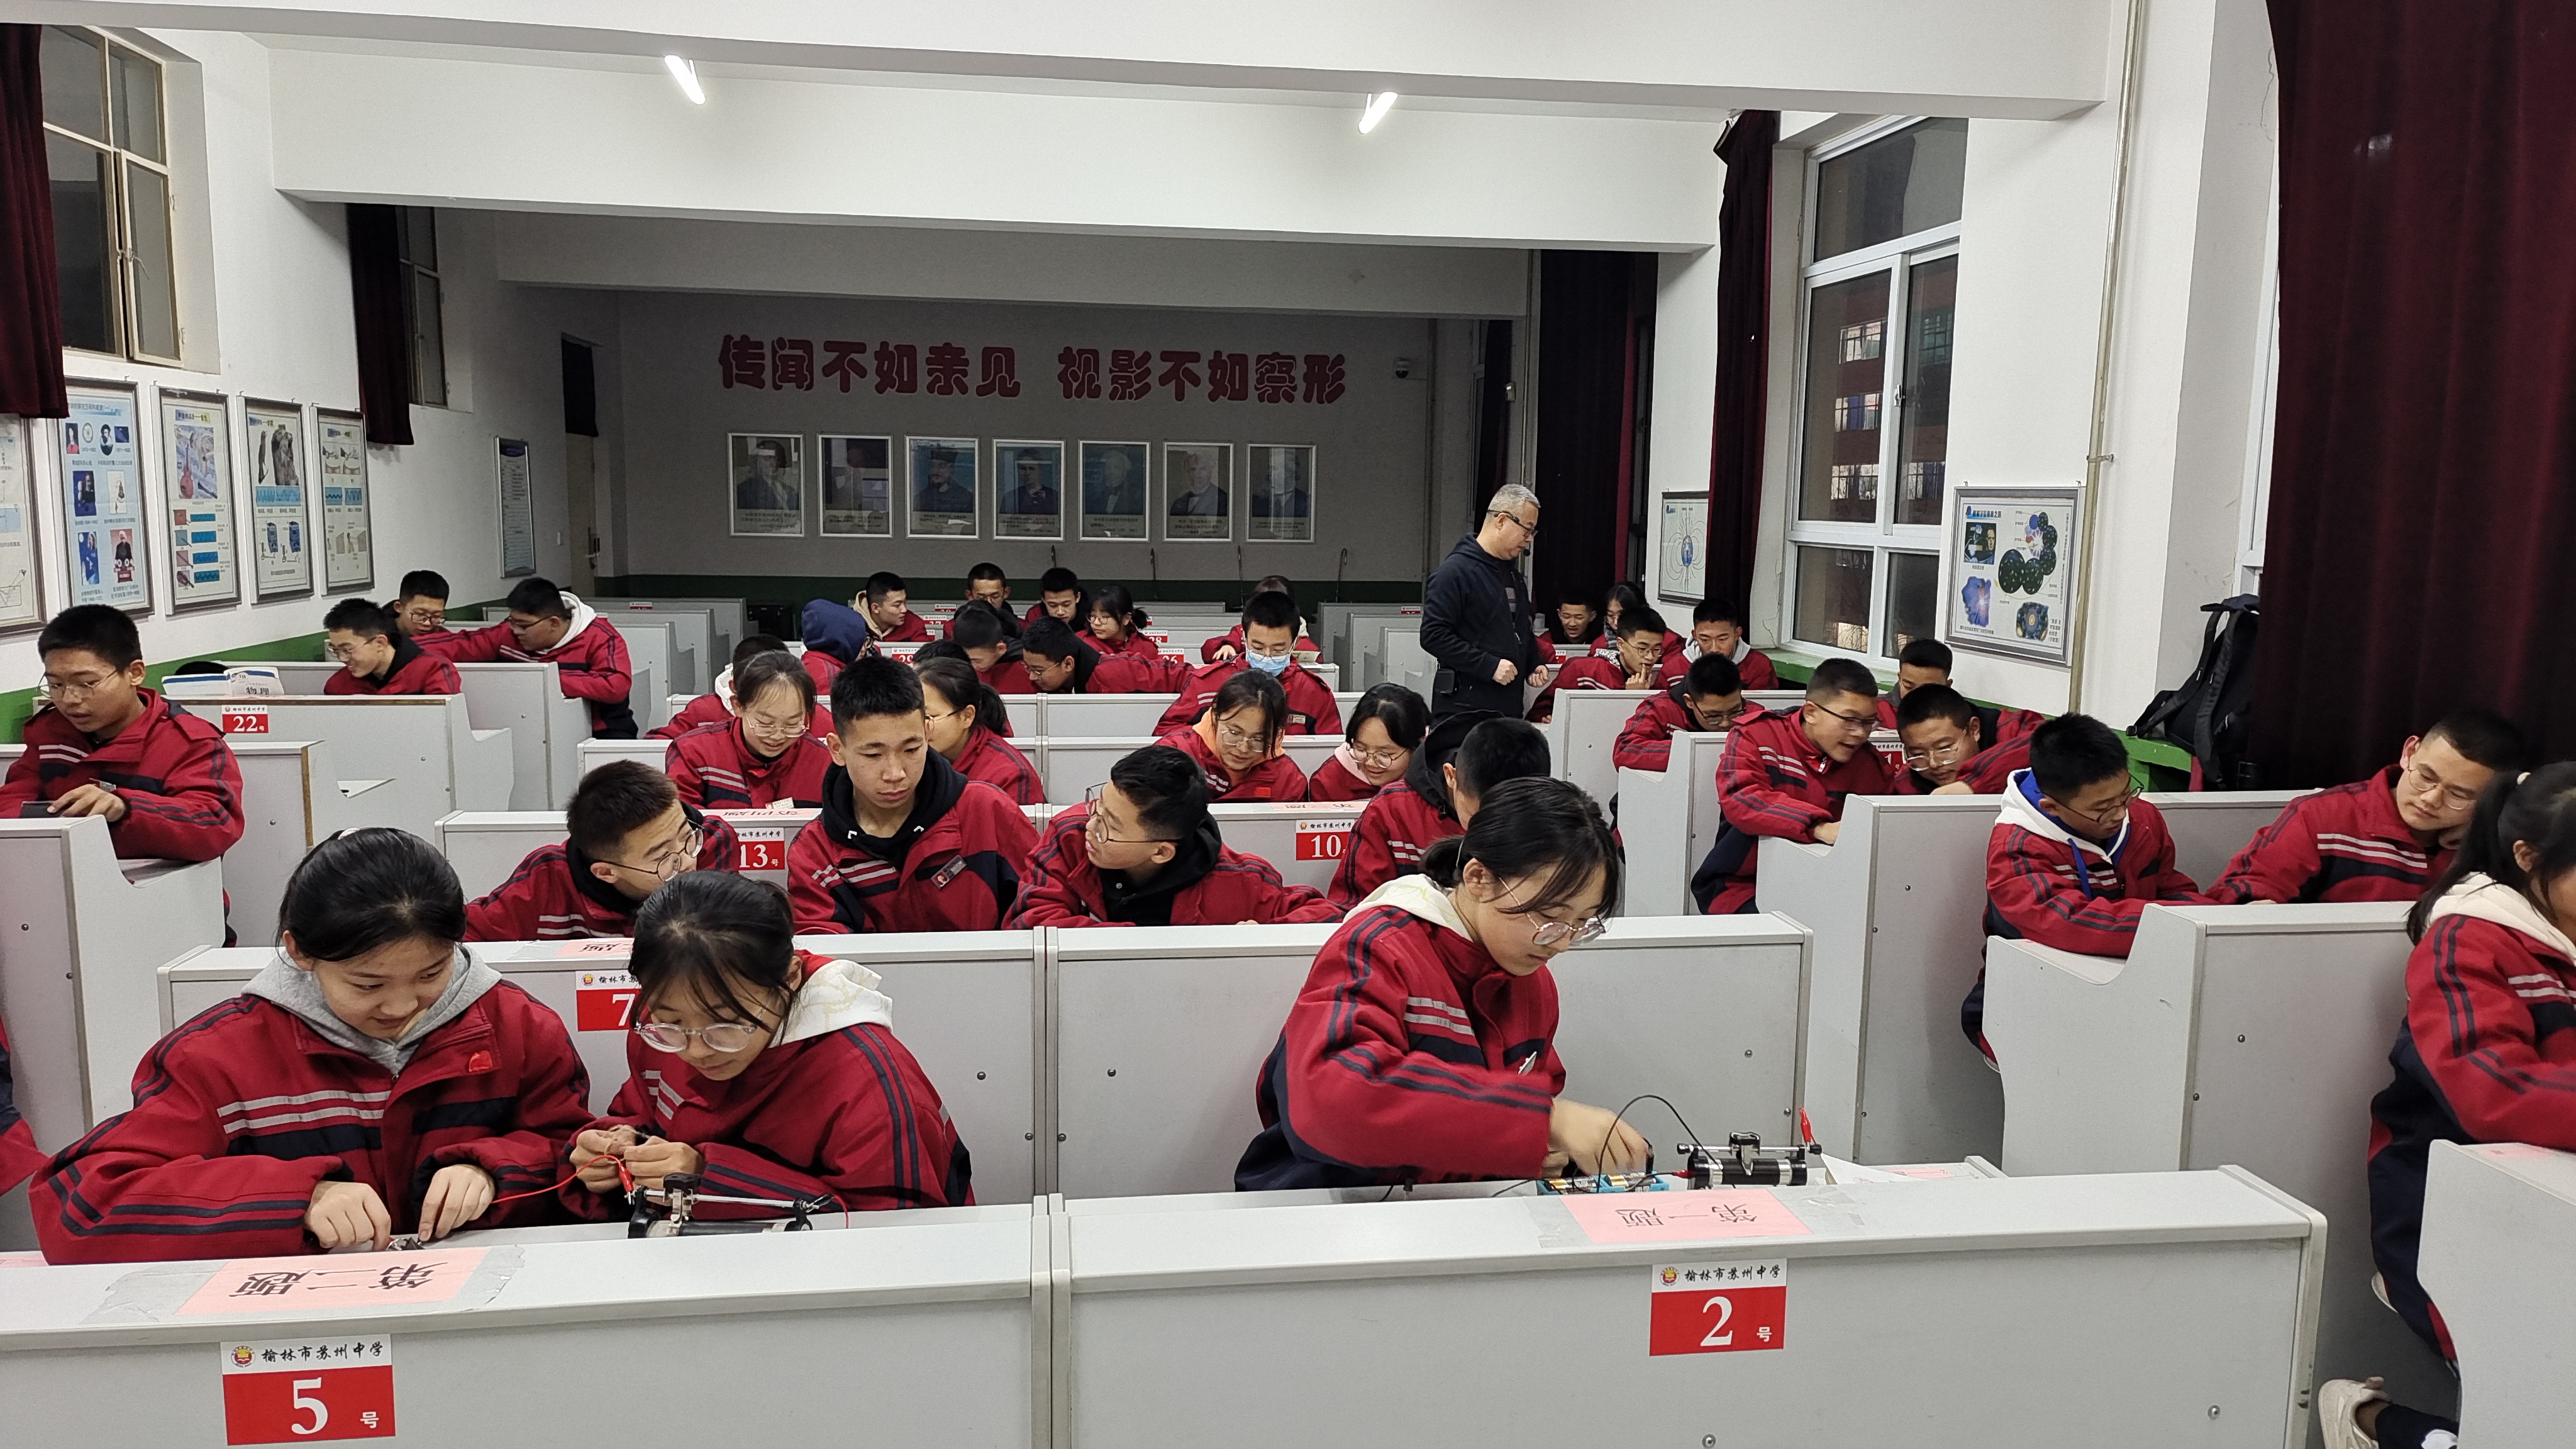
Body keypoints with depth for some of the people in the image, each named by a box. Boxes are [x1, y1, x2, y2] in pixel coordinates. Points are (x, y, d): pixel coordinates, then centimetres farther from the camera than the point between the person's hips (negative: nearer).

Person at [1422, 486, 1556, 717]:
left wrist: (1532, 665, 12)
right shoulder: (1455, 571, -10)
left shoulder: (1513, 574, 19)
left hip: (1509, 707, 8)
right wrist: (1489, 666, -20)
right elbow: (1433, 636, -18)